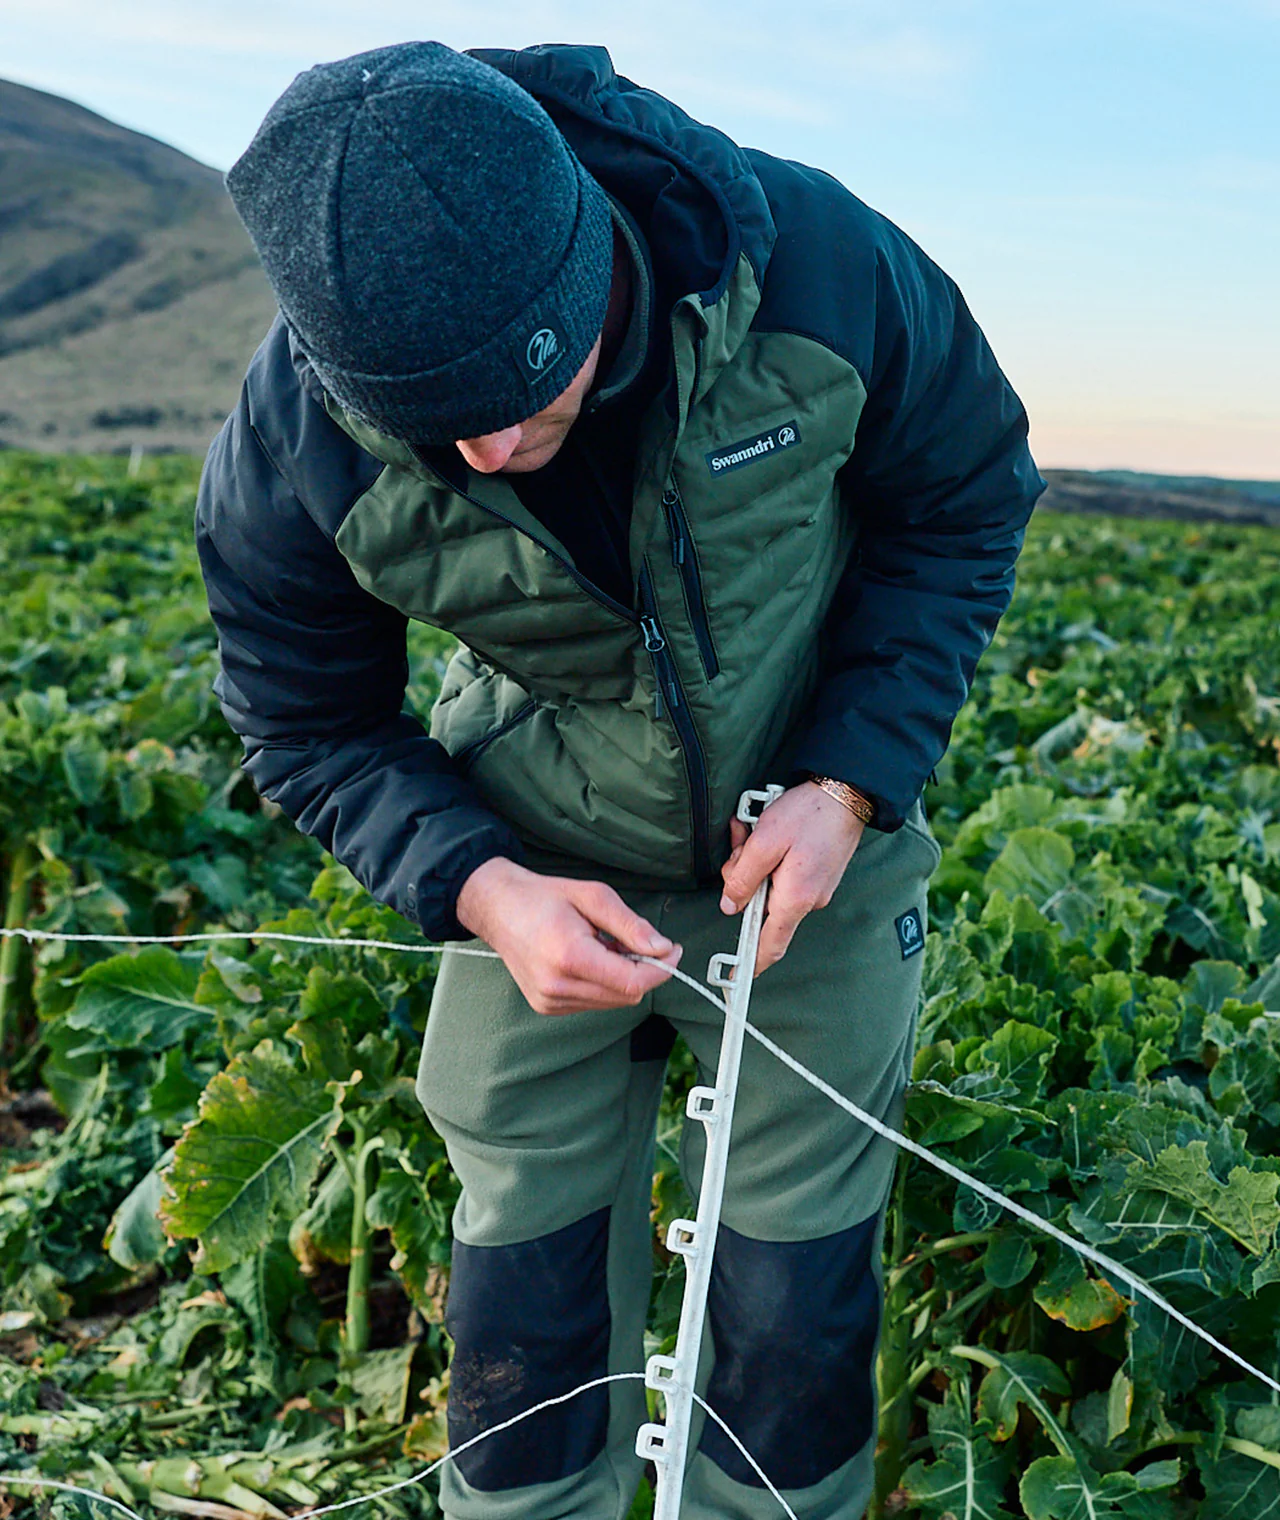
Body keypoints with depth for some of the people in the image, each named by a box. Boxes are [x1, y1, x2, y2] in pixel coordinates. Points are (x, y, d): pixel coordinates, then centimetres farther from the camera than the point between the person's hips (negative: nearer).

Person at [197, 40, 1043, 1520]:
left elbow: (964, 508, -7)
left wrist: (852, 785, -17)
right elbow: (313, 731, -6)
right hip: (546, 888, 0)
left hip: (816, 853, 1)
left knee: (797, 1311, 13)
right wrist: (481, 888, -25)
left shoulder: (821, 263, -24)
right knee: (526, 1298, 11)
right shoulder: (291, 451, -22)